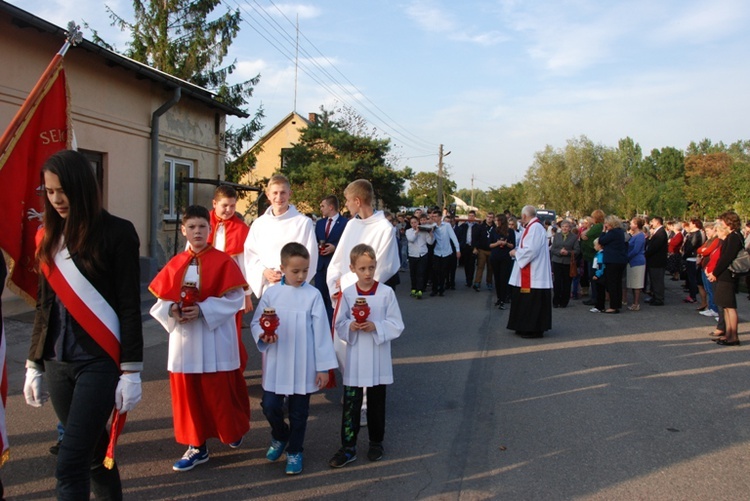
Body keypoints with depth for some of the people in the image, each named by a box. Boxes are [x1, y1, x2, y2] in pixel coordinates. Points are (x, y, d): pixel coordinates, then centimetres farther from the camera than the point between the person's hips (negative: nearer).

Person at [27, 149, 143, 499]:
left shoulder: (116, 233, -8)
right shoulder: (49, 237, 8)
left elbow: (130, 307, -9)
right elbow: (44, 306, 15)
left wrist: (131, 371, -10)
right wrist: (34, 364, 15)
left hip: (100, 361, -6)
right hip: (57, 363, 6)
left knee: (70, 464, -6)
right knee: (93, 449, 17)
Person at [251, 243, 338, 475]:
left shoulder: (313, 295, -9)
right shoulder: (271, 294, -3)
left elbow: (321, 332, -6)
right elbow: (256, 322, 6)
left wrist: (323, 366, -6)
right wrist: (262, 334, -18)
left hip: (303, 367, -1)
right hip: (275, 365, 2)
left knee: (298, 412, 10)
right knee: (270, 406, 5)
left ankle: (294, 451, 32)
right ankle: (280, 436, 37)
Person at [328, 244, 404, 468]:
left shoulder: (386, 292, -8)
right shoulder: (347, 293, -4)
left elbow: (397, 325, -6)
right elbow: (339, 325, 2)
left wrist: (375, 326, -21)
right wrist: (350, 326, -19)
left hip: (378, 359, -1)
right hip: (354, 359, 1)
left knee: (376, 404, 13)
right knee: (350, 404, 5)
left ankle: (376, 443, 31)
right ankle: (348, 447, 16)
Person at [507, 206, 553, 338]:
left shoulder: (535, 227, -18)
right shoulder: (532, 227, 13)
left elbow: (531, 249, -25)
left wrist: (516, 253, -11)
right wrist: (518, 251, 4)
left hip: (533, 275, -10)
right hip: (528, 274, 10)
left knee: (532, 302, -3)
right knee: (527, 301, 15)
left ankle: (534, 329, 3)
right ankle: (527, 327, 23)